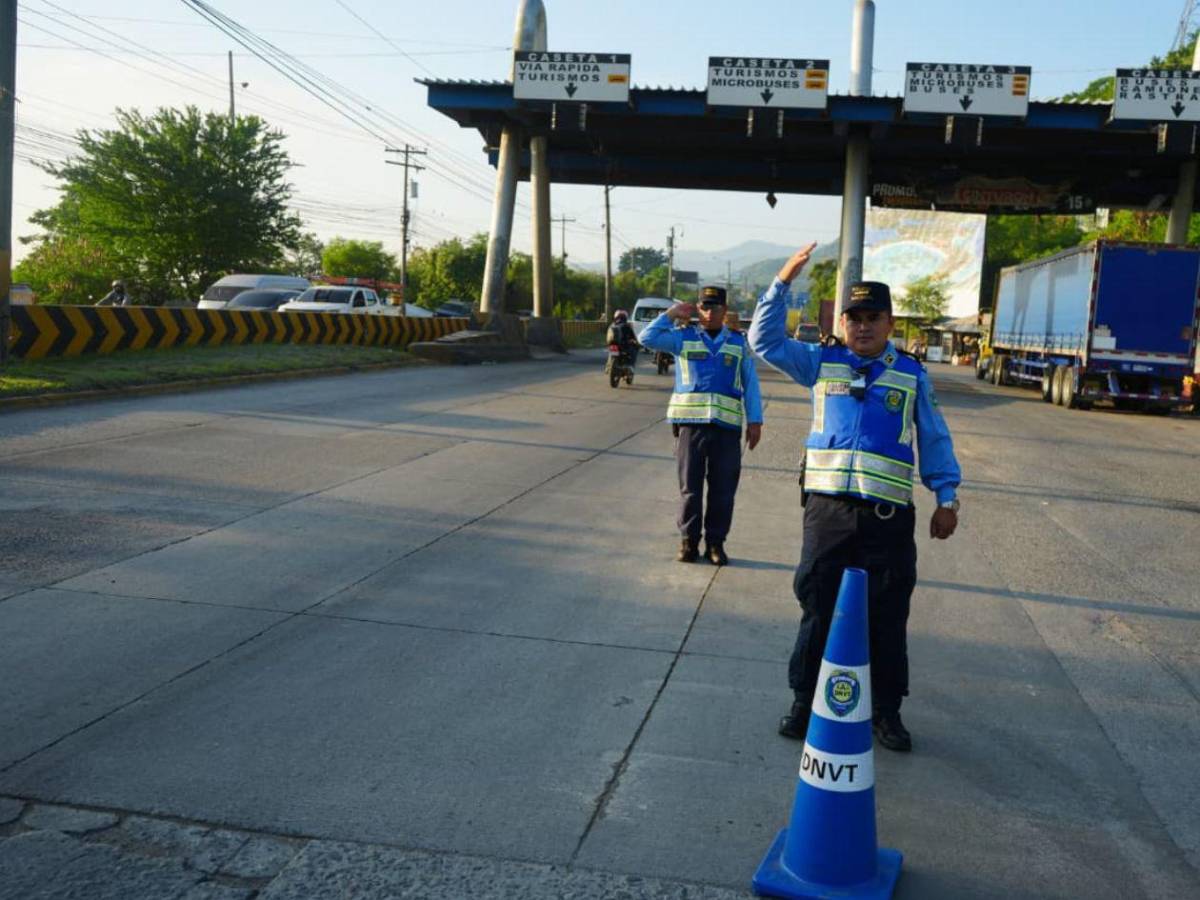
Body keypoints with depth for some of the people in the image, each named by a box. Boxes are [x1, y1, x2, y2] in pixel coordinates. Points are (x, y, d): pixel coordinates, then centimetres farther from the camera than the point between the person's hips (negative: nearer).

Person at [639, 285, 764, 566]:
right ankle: (689, 541, 15)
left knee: (723, 489, 3)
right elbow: (647, 338, -3)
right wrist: (671, 314, 0)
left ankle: (715, 542, 15)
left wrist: (755, 421, 3)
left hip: (727, 426, 1)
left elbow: (750, 384, 10)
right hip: (690, 423, -1)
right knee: (690, 487, 4)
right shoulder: (683, 337, 9)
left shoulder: (739, 342, 11)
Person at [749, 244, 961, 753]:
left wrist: (947, 496, 8)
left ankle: (886, 711, 21)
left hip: (889, 517, 0)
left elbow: (934, 439, 12)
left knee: (887, 618, 7)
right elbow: (766, 340, 4)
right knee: (818, 610, 6)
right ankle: (805, 702, 20)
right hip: (827, 507, 0)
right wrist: (782, 284, -4)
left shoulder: (912, 375, 9)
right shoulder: (821, 362, 8)